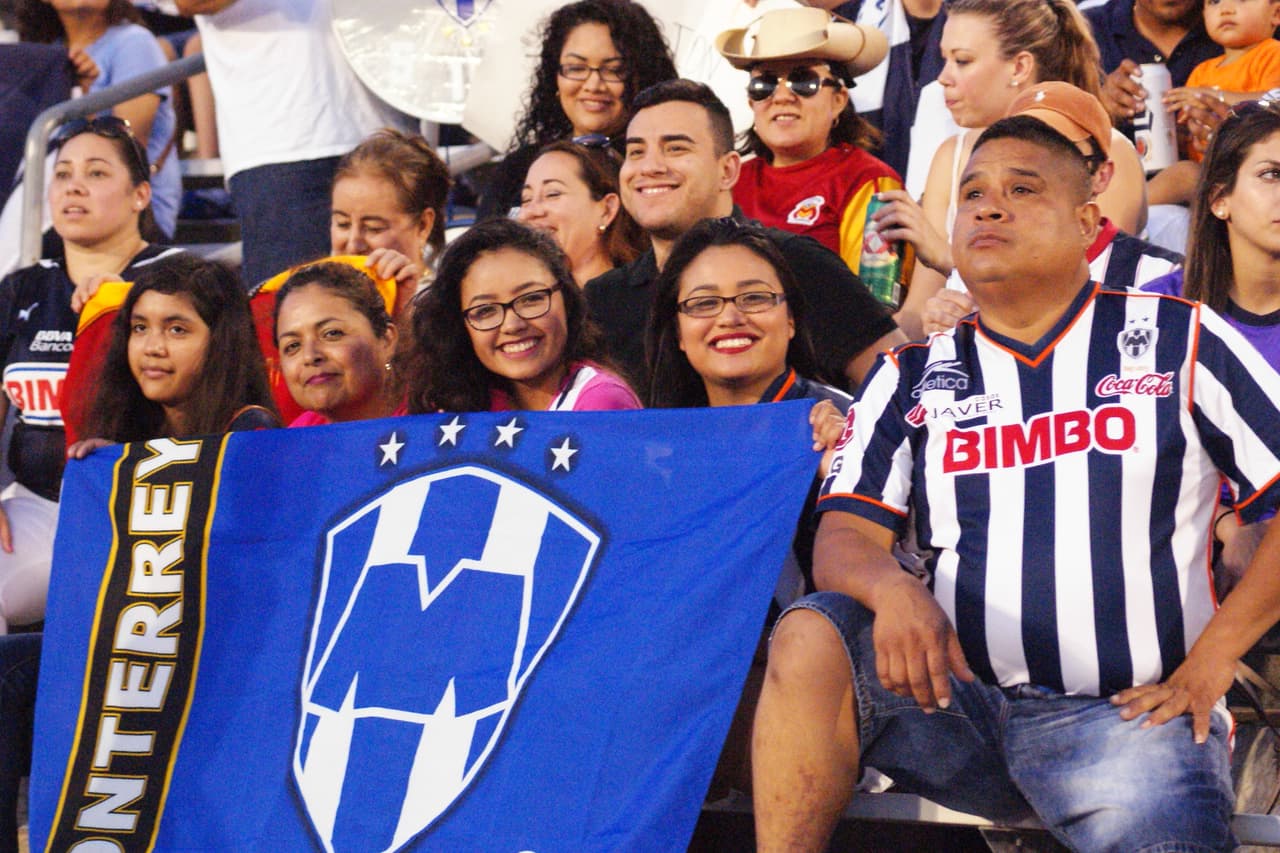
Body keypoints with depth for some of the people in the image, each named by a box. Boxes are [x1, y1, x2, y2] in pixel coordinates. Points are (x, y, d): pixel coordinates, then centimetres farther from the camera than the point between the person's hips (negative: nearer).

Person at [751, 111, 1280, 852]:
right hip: (959, 703, 3)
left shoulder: (1178, 341, 5)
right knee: (811, 637, -24)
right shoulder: (913, 377, 13)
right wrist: (893, 589, -19)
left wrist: (1215, 655, -5)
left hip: (1133, 712, -3)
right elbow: (845, 535, 5)